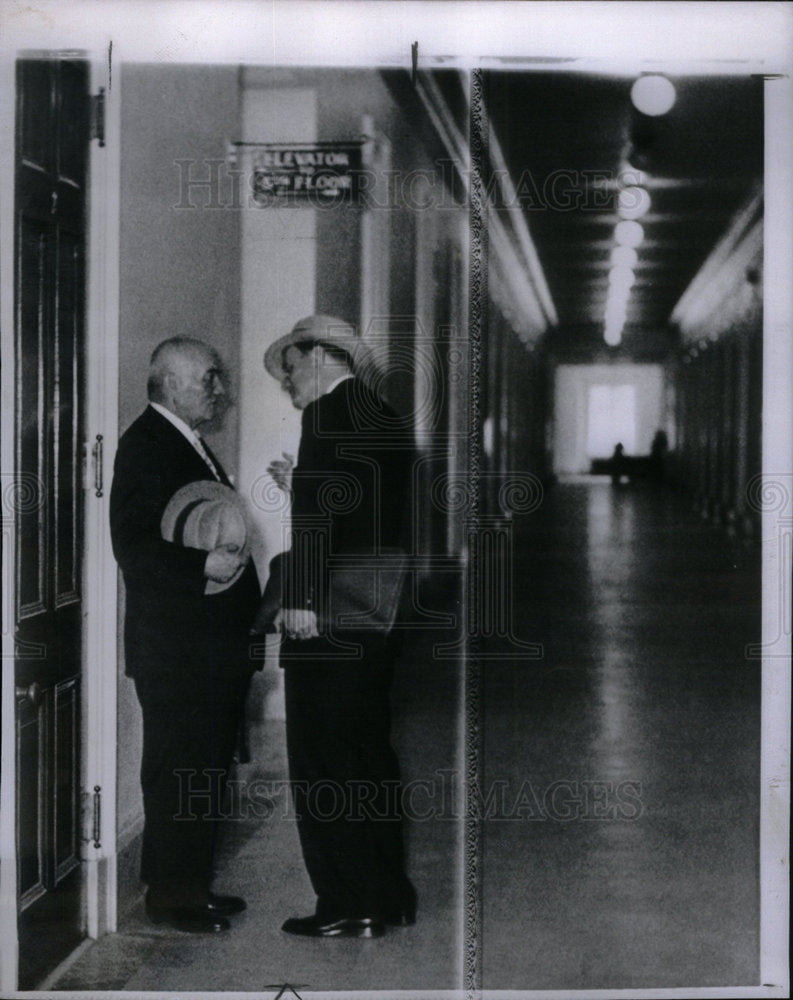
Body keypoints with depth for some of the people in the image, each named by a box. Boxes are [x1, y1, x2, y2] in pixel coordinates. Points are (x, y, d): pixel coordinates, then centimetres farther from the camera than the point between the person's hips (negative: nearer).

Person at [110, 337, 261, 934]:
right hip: (176, 648, -10)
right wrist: (204, 564, -29)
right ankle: (172, 895, 6)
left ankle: (192, 884, 24)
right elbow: (133, 545, -21)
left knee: (208, 767, 15)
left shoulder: (187, 444, 18)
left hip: (213, 644, 10)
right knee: (178, 769, -3)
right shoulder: (145, 447, -13)